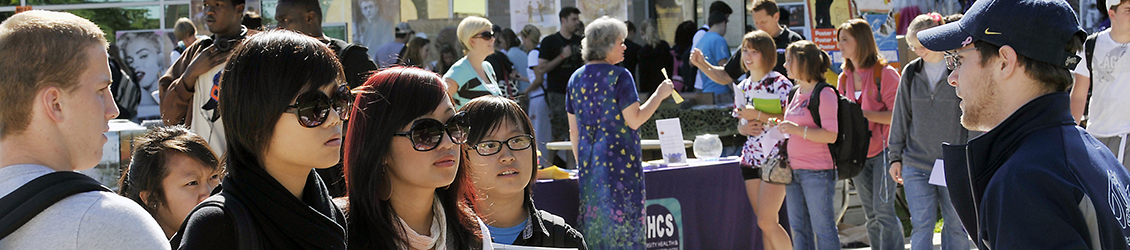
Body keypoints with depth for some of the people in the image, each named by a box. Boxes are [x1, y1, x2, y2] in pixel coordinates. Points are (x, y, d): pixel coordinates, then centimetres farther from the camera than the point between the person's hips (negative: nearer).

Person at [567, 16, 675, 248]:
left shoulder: (576, 78, 9)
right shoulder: (619, 76, -11)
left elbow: (574, 131, 12)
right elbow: (634, 120, -14)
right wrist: (659, 95, -4)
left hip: (588, 162, 6)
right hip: (620, 162, -6)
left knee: (593, 225, 8)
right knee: (622, 221, -2)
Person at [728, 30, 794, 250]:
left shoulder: (779, 83, -9)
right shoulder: (743, 87, 12)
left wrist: (758, 115, -20)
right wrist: (745, 127, -3)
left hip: (775, 158, -7)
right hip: (751, 159, 7)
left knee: (766, 221, -12)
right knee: (766, 224, 8)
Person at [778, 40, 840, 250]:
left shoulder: (824, 94, -11)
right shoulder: (795, 93, 14)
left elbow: (831, 135, -19)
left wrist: (797, 129, -23)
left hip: (818, 171, -8)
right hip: (794, 170, 8)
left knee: (822, 227, -3)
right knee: (798, 227, 11)